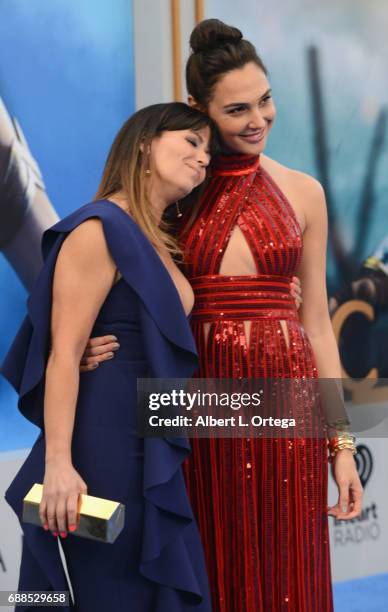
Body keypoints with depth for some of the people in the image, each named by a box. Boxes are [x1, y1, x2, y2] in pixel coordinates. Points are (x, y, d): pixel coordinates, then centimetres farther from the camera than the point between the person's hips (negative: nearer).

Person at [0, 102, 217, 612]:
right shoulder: (99, 230, -13)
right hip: (104, 441, -9)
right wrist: (58, 464, -24)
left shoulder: (160, 242, 14)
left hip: (149, 448, 9)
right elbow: (64, 353, -19)